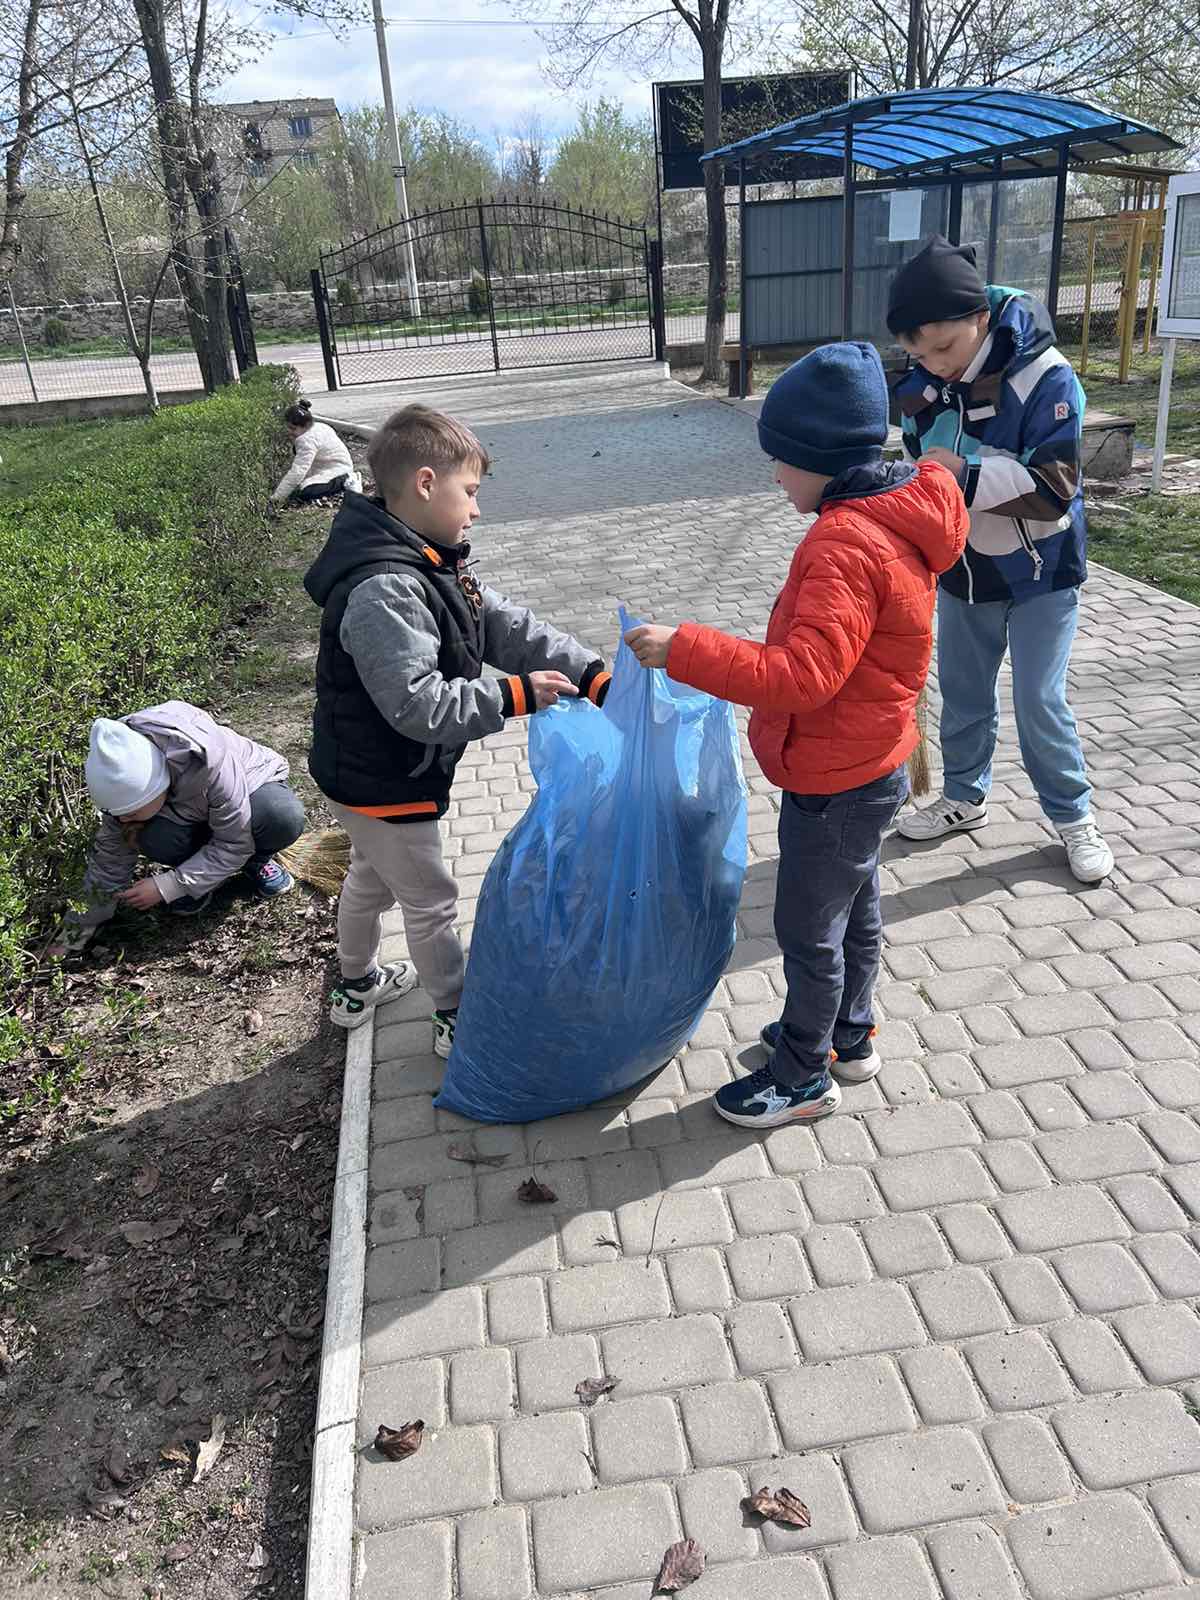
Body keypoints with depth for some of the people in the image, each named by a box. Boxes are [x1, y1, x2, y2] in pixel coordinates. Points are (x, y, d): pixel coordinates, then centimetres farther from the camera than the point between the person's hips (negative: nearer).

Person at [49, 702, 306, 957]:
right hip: (193, 817, 3)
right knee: (153, 837, -31)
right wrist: (76, 932, -11)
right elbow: (110, 856, -13)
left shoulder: (210, 762, -40)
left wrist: (167, 886, -31)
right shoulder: (126, 785, -24)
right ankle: (196, 876, 0)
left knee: (285, 818, -37)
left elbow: (234, 845, -30)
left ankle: (256, 861, -4)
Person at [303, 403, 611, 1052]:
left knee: (371, 877, 28)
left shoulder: (432, 565, 0)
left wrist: (594, 677, -14)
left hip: (367, 777, 10)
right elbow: (417, 705, -35)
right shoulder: (383, 592, -32)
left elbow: (506, 626, -5)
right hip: (382, 787, -10)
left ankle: (357, 985, 52)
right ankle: (457, 1018, 30)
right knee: (430, 902, 9)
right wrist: (516, 695, -29)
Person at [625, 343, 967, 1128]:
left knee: (809, 931, 7)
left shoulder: (847, 546, -29)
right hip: (866, 767, 10)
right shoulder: (897, 515, 3)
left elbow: (801, 675, -36)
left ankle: (802, 1078, 25)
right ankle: (847, 1038, 43)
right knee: (853, 909, 24)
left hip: (836, 782, -10)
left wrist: (684, 650, -34)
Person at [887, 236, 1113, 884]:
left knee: (1040, 702, 0)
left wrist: (965, 476, -35)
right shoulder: (922, 385, -8)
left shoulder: (1045, 378, -23)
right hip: (962, 569, 5)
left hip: (1039, 570, -5)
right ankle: (964, 799, 36)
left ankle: (1074, 817, 20)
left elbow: (1053, 489, -27)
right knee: (962, 694, 16)